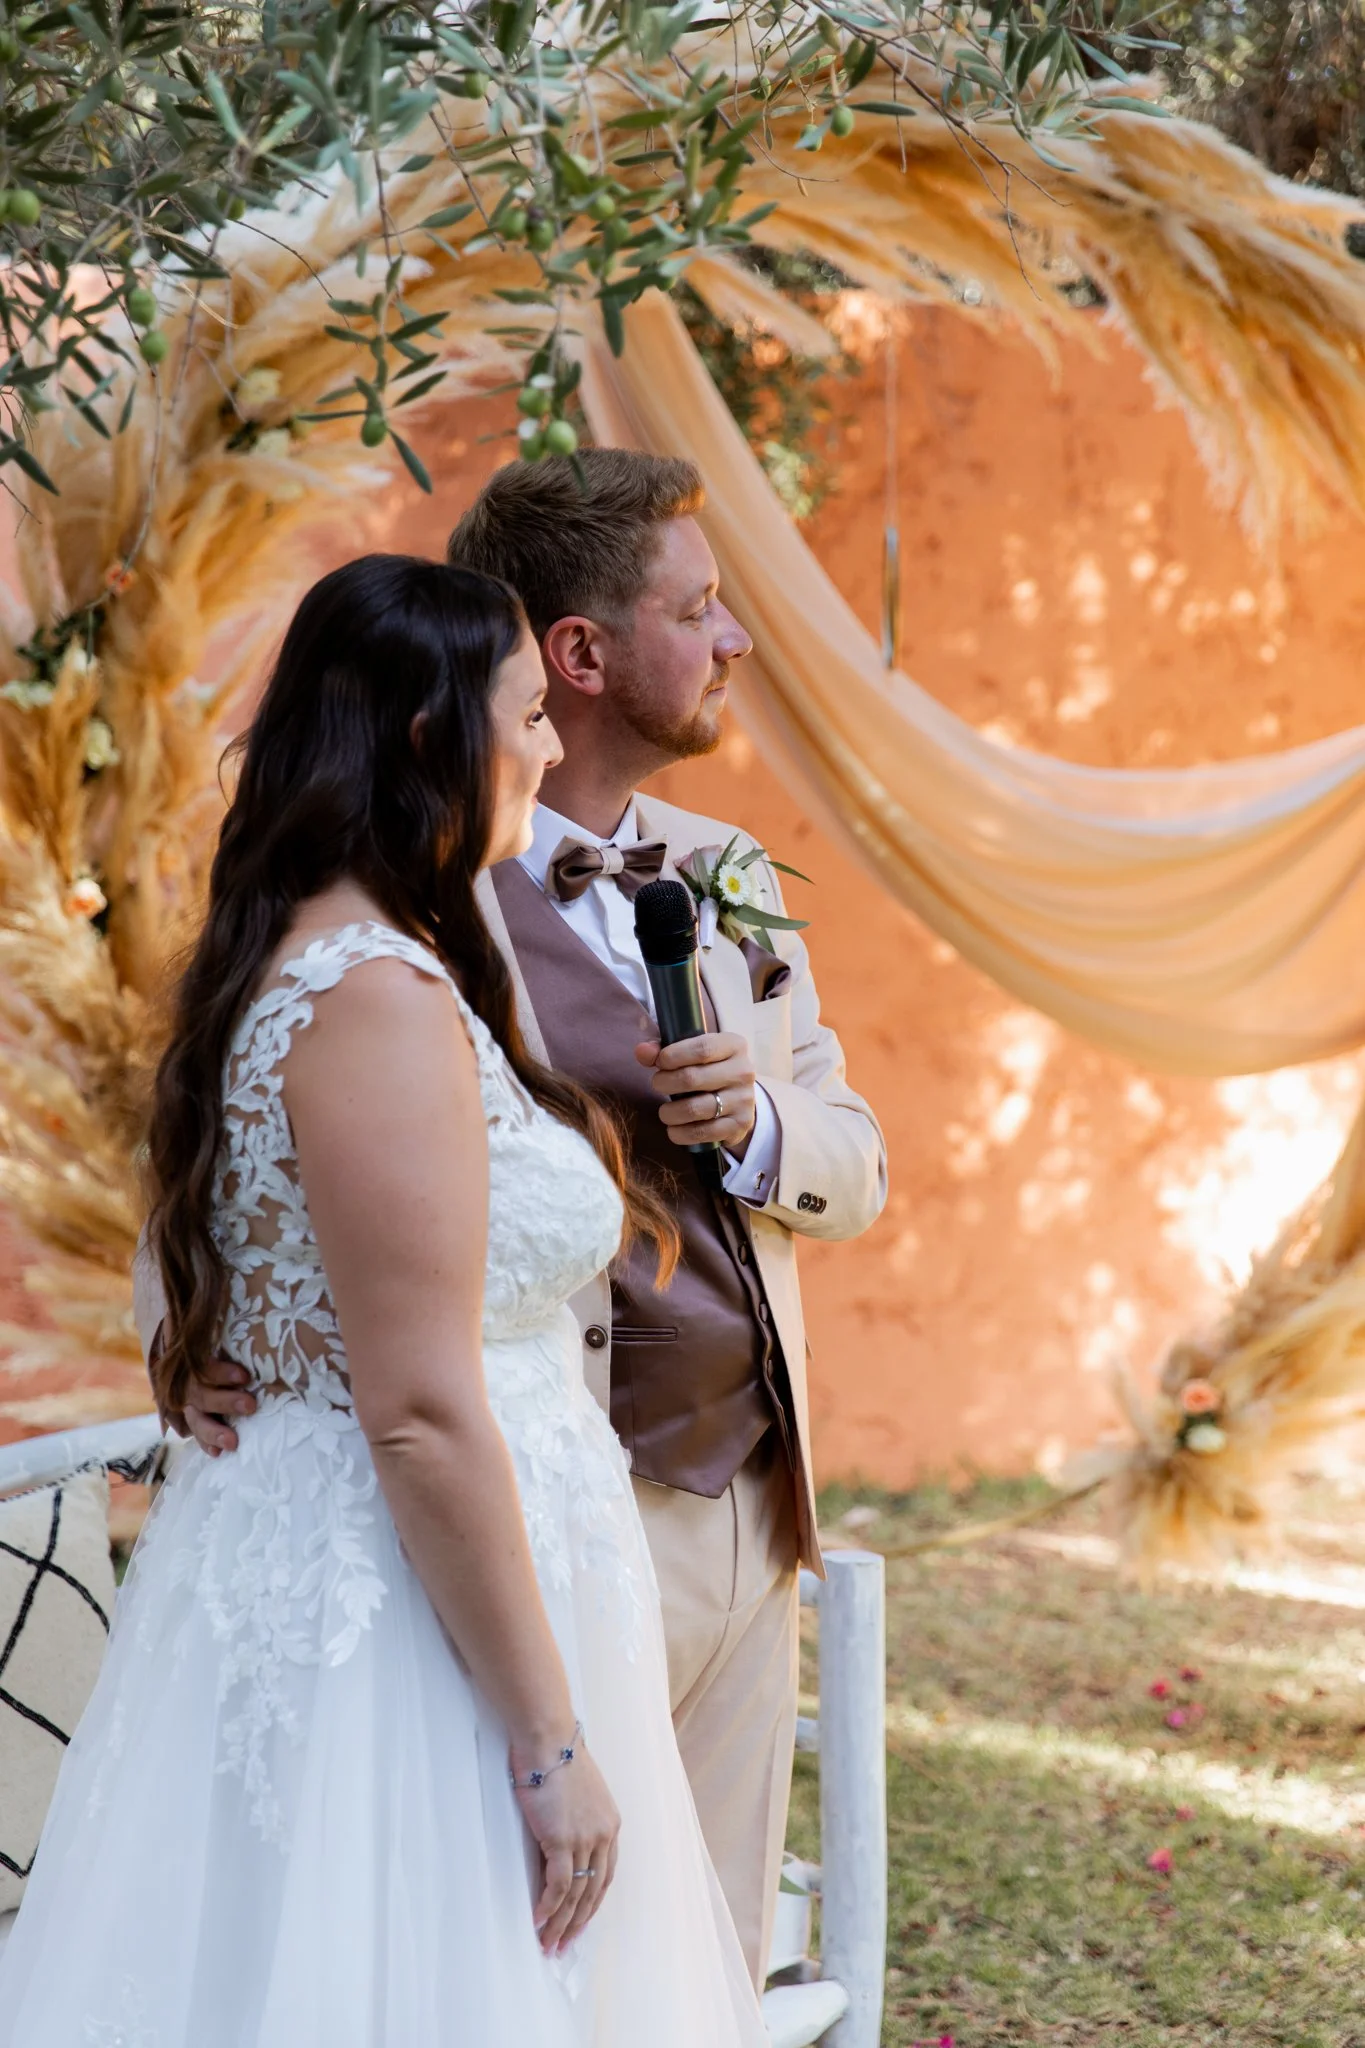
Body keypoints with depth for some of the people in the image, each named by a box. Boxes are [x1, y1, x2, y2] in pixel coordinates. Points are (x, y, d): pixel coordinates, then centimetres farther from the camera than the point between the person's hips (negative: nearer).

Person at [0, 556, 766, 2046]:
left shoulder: (298, 962, 10)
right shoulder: (385, 1000, -21)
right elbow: (423, 1414, -23)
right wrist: (552, 1741, -19)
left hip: (296, 1570, 10)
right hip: (404, 1624, -10)